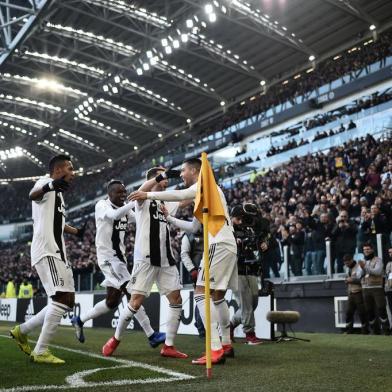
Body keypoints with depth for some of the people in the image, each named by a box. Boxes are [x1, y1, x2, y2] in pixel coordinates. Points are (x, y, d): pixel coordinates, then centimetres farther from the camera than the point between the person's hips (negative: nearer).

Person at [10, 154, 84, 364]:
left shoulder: (58, 193, 23)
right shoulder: (46, 182, -5)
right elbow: (33, 195, -31)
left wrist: (75, 231, 59)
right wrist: (49, 186, -53)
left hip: (58, 253, 10)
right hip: (47, 251, -10)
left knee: (67, 302, 10)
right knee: (61, 298, -17)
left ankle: (22, 330, 20)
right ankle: (40, 351, -10)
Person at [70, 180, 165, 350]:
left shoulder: (125, 210, 11)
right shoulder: (101, 205, -11)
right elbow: (115, 215, -32)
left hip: (119, 258, 9)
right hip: (108, 258, -9)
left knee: (112, 301, 12)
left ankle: (79, 321, 29)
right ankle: (151, 335, -9)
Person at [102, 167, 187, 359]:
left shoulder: (167, 204, 19)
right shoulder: (144, 201, 0)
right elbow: (141, 190, -23)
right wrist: (162, 175, -33)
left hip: (166, 260, 7)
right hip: (145, 259, -6)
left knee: (176, 300, -1)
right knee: (136, 302, -6)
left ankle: (168, 346, 6)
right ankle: (116, 339, 15)